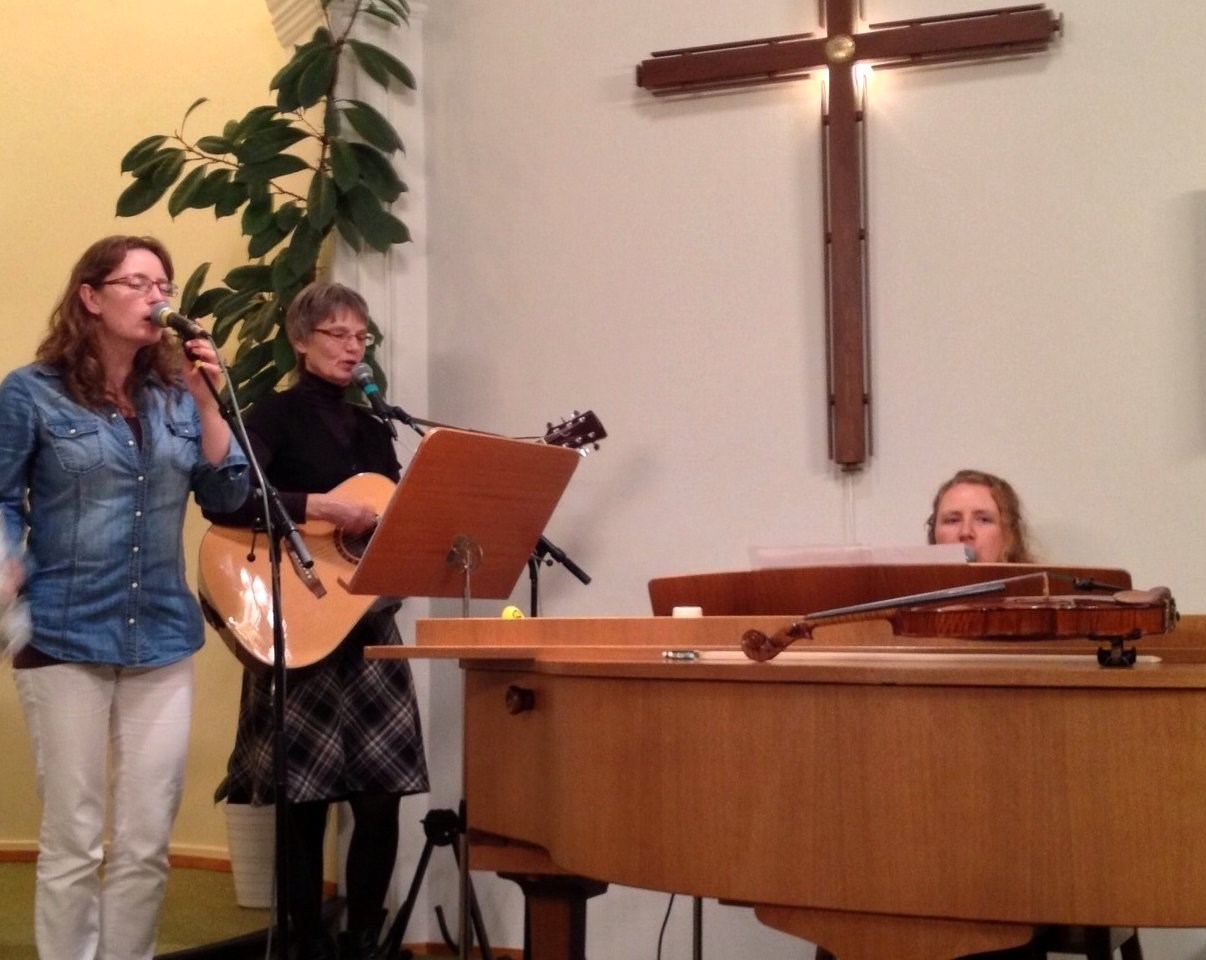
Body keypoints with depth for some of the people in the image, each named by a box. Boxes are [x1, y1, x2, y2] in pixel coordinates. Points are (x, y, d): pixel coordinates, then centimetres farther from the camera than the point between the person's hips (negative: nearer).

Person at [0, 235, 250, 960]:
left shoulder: (175, 396, 9)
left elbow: (227, 495, 4)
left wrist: (207, 400, -5)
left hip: (164, 638, 4)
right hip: (65, 637, -4)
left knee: (147, 845, 7)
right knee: (73, 843, 2)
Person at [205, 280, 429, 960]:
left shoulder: (372, 426, 15)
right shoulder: (276, 416, -5)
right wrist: (323, 508, -24)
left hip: (369, 627, 6)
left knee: (383, 798, 3)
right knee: (306, 802, 0)